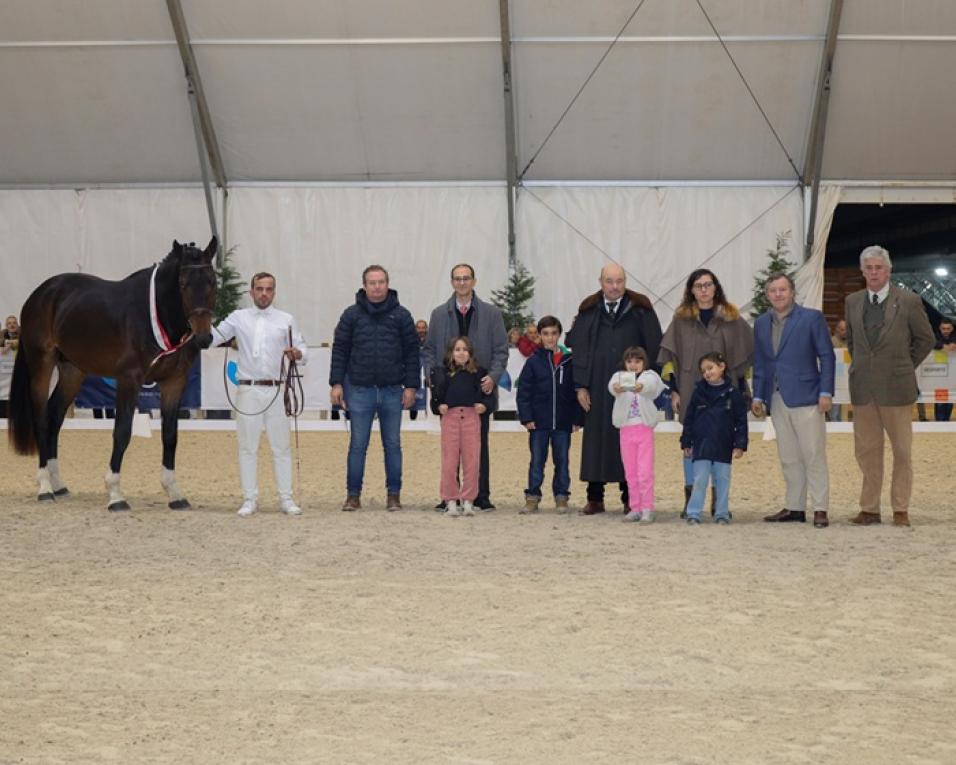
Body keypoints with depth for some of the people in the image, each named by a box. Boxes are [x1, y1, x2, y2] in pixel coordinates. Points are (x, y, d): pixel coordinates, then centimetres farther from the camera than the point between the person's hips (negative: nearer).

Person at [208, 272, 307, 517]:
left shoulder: (286, 320, 5)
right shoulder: (238, 318, 6)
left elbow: (302, 349, 3)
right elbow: (212, 338, 1)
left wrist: (297, 354, -20)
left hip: (275, 391, 0)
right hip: (248, 391, 0)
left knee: (281, 447, 4)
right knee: (247, 447, 4)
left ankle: (286, 499, 10)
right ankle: (250, 499, 11)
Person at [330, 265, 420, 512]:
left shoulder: (401, 315, 4)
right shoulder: (352, 315, 4)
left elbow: (412, 353, 5)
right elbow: (340, 350, 5)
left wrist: (411, 386, -1)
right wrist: (336, 383, -2)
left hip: (392, 390, 0)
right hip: (359, 389, 0)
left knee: (393, 445, 6)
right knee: (358, 445, 3)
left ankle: (394, 494, 13)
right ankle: (353, 495, 10)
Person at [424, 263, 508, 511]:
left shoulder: (491, 314, 6)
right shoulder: (439, 314, 10)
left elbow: (501, 350, 4)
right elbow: (429, 350, 12)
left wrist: (493, 376, -11)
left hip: (480, 389, -1)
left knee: (479, 444, 3)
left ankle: (481, 496, 8)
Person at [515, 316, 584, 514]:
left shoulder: (569, 362, 4)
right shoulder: (534, 362, 1)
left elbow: (576, 392, 6)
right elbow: (523, 392, 0)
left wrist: (577, 418, 2)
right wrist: (526, 418, -7)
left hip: (563, 423, 1)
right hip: (538, 423, -1)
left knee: (562, 461, 7)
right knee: (537, 461, 4)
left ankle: (561, 497, 14)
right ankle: (532, 498, 9)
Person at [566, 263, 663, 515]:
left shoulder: (641, 309, 3)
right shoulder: (589, 311, 8)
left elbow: (654, 347, 2)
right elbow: (579, 349, 6)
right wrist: (580, 386, -1)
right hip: (598, 388, 1)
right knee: (596, 441, 2)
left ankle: (630, 498, 9)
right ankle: (595, 498, 9)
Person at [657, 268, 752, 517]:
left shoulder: (731, 318, 5)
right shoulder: (681, 319, 5)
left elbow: (742, 357, 8)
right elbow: (669, 357, 5)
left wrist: (741, 391, 3)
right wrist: (673, 390, 0)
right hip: (691, 390, 0)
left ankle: (718, 501, 10)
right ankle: (690, 500, 5)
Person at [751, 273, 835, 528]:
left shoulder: (812, 318, -1)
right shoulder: (761, 323, 13)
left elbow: (826, 356, -3)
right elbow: (759, 363, 17)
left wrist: (825, 392, -10)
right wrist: (758, 396, 9)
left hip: (805, 397, -5)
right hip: (777, 400, 5)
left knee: (814, 456, -5)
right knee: (788, 458, 8)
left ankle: (820, 509, -3)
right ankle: (794, 508, 13)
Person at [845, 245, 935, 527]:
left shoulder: (909, 301, -4)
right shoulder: (853, 302, 7)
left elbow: (925, 340, 5)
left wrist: (906, 367, 6)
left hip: (896, 387, -3)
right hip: (863, 387, 3)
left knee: (902, 451, 3)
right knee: (867, 451, 6)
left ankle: (901, 509, 9)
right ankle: (869, 509, 13)